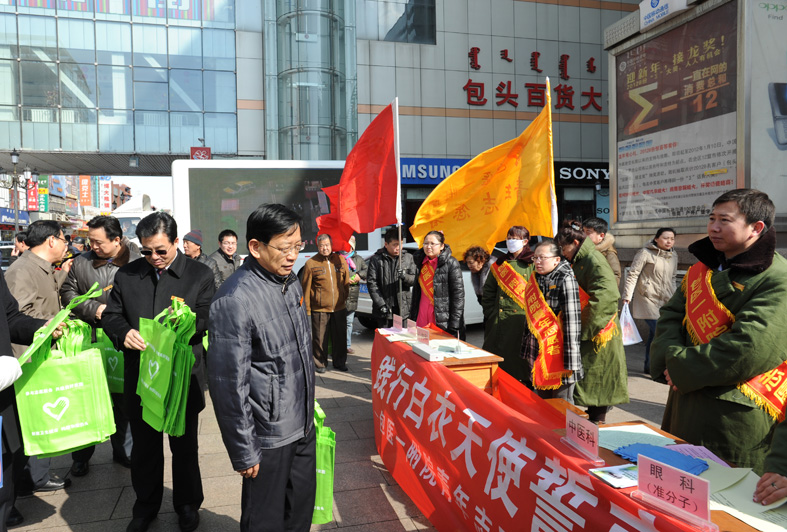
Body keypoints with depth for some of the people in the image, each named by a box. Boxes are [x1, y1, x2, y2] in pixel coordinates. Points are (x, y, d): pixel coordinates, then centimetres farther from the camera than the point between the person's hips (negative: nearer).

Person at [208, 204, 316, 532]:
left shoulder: (291, 283, 3)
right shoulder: (234, 300, -23)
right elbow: (229, 384, -20)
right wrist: (244, 453, -15)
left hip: (303, 426, 7)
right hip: (269, 437, -7)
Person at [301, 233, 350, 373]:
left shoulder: (340, 260, 6)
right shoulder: (311, 263, -4)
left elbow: (346, 283, 15)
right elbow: (306, 289, -3)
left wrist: (344, 299, 12)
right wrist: (307, 310, -5)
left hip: (339, 308, 3)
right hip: (319, 309, -3)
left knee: (340, 337, 11)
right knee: (320, 339, 5)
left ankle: (340, 362, 27)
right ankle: (321, 364, 22)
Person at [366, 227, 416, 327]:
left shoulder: (408, 257, 8)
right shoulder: (376, 259, 1)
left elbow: (414, 279, 8)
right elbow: (371, 283, -3)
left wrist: (405, 277, -16)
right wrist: (381, 304, -11)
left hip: (403, 308, 2)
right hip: (384, 309, -2)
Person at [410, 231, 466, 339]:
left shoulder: (451, 263, -7)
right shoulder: (420, 262, 11)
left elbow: (458, 294, -10)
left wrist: (454, 325, -14)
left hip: (442, 320, -5)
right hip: (422, 317, 5)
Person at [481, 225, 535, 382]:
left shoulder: (532, 264, 0)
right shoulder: (500, 263, 16)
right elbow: (488, 290, 18)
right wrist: (489, 313, 8)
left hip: (520, 321, -5)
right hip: (497, 321, 5)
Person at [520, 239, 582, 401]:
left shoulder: (566, 279, -13)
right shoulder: (535, 279, 10)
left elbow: (572, 321, -17)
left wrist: (570, 362, -20)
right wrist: (526, 349, 17)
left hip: (558, 354, -7)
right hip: (538, 354, 7)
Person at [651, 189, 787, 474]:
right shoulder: (702, 269, 11)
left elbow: (747, 349, -23)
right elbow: (670, 315, 8)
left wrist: (681, 368, -17)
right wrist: (672, 359, -11)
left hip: (736, 418, -7)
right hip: (686, 402, 7)